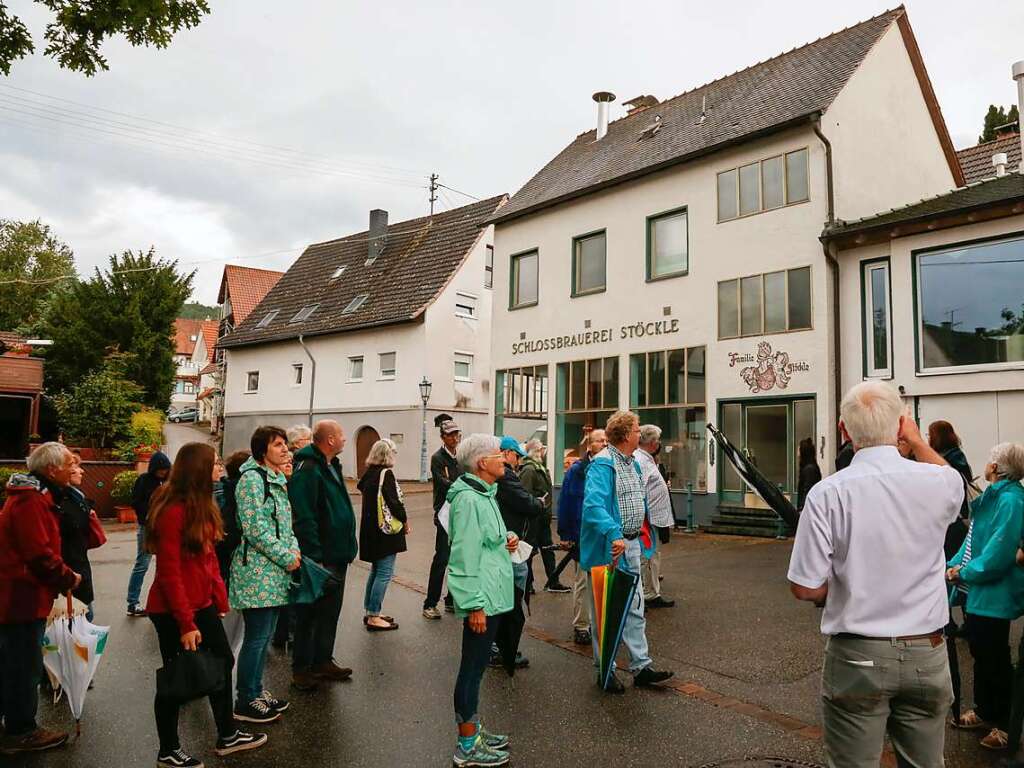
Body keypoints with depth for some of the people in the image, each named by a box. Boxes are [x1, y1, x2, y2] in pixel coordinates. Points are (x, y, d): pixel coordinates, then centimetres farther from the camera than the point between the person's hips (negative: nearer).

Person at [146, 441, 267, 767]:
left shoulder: (200, 504, 8)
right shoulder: (173, 510, -21)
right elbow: (169, 573, -22)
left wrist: (219, 593, 6)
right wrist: (186, 623, -21)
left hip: (202, 603, 9)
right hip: (173, 611, -9)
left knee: (223, 663, 17)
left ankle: (228, 736, 32)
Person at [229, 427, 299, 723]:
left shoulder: (278, 479, 14)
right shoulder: (252, 478, -15)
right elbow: (254, 527, -21)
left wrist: (295, 549, 3)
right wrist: (286, 557, -16)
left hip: (276, 571, 9)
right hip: (257, 570, -9)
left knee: (266, 634, 16)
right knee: (257, 637, 0)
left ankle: (257, 691, 29)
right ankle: (246, 702, 13)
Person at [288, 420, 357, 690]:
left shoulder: (332, 466, 12)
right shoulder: (307, 470, -19)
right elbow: (304, 518, -24)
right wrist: (314, 558, -25)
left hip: (337, 556, 10)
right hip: (320, 558, -9)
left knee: (330, 612, 18)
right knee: (309, 614, 4)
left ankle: (322, 662, 30)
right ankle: (302, 668, 18)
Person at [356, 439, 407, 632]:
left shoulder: (369, 473, 9)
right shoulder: (386, 473, -16)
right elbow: (394, 502, -20)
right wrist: (404, 520, -4)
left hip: (370, 529, 9)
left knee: (376, 570, 19)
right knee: (384, 572, -2)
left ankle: (369, 612, 26)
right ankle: (373, 617, 1)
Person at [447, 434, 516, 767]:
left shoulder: (484, 493, 13)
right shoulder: (468, 499, -19)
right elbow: (465, 554, -22)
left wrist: (506, 540, 7)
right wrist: (474, 604, -22)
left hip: (492, 593, 10)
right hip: (481, 597, -10)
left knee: (476, 664, 19)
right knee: (473, 666, 1)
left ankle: (473, 729, 33)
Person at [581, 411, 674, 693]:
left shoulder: (633, 464, 13)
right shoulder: (602, 464, -18)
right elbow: (594, 505, -31)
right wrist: (614, 535, -40)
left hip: (631, 545, 9)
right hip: (608, 547, -9)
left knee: (634, 606, 15)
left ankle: (641, 666, 25)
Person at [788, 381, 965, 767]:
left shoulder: (827, 494, -17)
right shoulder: (940, 481, -8)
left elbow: (805, 588, -13)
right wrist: (917, 440, 25)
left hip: (856, 657, -3)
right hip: (926, 653, 3)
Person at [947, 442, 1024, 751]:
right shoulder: (990, 496, 8)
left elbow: (998, 554, -27)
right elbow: (973, 540, 13)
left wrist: (963, 573, -16)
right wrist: (952, 566, 1)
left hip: (994, 596, -9)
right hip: (977, 593, 9)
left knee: (995, 661, 4)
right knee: (980, 654, 21)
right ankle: (984, 711, 36)